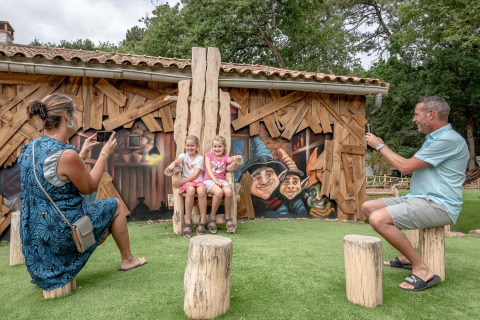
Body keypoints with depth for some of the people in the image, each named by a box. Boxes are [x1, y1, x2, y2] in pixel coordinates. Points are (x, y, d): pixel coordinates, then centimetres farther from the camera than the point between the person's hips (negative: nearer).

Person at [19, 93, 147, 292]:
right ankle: (128, 259, 28)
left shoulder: (29, 148, 1)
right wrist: (104, 154, -3)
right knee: (115, 206, 14)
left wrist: (83, 153, 15)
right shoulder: (67, 154, -27)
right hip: (60, 232, -9)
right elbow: (89, 187, -11)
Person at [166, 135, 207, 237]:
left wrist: (181, 181, -17)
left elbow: (195, 174, -5)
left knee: (201, 190, -35)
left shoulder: (200, 158, 8)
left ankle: (203, 222, -25)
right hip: (186, 182, 0)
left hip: (198, 181, 0)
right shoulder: (183, 156, 14)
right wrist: (173, 164, -39)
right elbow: (178, 160, -13)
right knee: (190, 190, -36)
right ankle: (187, 222, -29)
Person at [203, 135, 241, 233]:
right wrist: (215, 180, -14)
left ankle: (227, 217, -10)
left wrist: (235, 158, -34)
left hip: (222, 180, 2)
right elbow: (209, 170, 1)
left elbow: (230, 160, -9)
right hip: (209, 180, -2)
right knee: (219, 192, -35)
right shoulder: (209, 155, 15)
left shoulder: (225, 158, 17)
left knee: (228, 192, -32)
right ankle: (212, 217, -14)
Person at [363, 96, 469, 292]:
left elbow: (406, 167, -18)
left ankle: (422, 270, -15)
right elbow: (412, 168, 18)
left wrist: (380, 146, -6)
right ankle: (405, 257, 13)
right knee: (368, 207, 6)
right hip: (418, 198, 11)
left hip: (438, 205, -11)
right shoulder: (433, 139, 18)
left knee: (378, 219, -28)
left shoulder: (449, 140, -16)